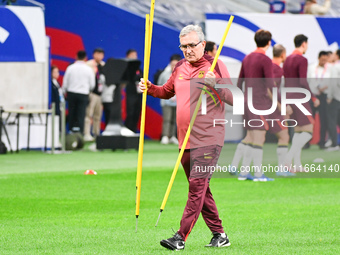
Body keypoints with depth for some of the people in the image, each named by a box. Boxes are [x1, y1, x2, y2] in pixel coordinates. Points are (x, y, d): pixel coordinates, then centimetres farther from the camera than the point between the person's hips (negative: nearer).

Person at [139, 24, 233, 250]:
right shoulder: (181, 67, 14)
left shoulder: (215, 66, -5)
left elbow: (232, 98, -11)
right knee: (200, 189, 11)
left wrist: (215, 85, -27)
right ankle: (219, 235, 20)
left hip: (208, 139, -8)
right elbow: (167, 91, 29)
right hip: (185, 139, 8)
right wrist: (150, 88, 10)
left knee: (197, 185, -13)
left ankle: (181, 237, -17)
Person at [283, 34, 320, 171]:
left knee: (298, 131, 14)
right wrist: (314, 98, -13)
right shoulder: (302, 60, -13)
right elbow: (303, 82, -21)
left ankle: (297, 164, 10)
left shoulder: (287, 60, 15)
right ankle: (289, 158, -20)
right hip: (299, 99, -9)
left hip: (288, 98, 9)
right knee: (308, 131, -7)